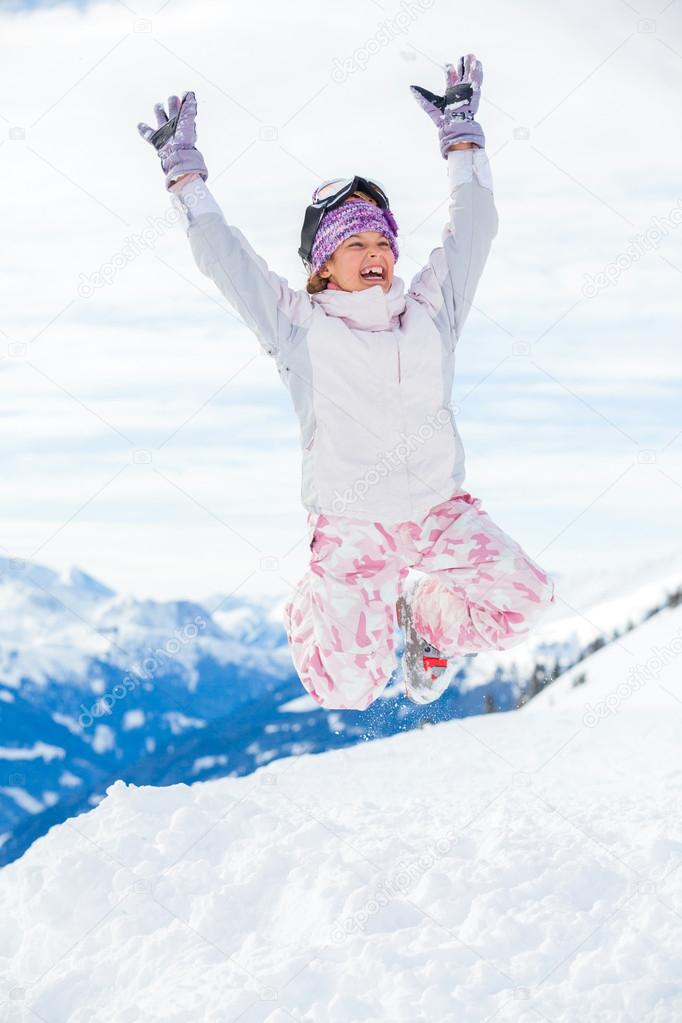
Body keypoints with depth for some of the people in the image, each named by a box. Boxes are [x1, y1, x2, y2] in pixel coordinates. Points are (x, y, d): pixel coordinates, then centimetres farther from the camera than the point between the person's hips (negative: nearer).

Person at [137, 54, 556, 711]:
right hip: (350, 526, -3)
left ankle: (429, 617, 11)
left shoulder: (428, 312, 10)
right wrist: (183, 170, 4)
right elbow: (221, 256, 3)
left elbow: (472, 233, 11)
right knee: (349, 692, -10)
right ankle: (312, 615, 27)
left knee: (521, 601, -22)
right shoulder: (301, 326, 3)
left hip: (440, 512, 3)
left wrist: (460, 135, 11)